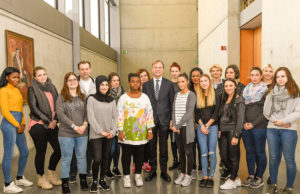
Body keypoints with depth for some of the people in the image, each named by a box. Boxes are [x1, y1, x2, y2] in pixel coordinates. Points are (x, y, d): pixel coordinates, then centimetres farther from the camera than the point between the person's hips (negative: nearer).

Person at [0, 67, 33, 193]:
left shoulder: (16, 90, 18)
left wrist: (23, 124, 6)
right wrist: (17, 125, -9)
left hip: (18, 124, 9)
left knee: (24, 152, 14)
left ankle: (20, 178, 30)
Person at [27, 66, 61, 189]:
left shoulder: (52, 87, 13)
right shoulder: (32, 89, -3)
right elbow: (34, 108, -10)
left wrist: (55, 119, -4)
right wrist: (47, 121, -11)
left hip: (52, 124, 5)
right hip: (38, 124, -5)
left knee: (59, 149, 3)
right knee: (41, 151, 3)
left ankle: (51, 173, 26)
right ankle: (41, 178, 21)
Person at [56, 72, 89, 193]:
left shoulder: (83, 97, 10)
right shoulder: (61, 97, -1)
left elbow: (87, 112, 7)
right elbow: (60, 114, -9)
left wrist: (84, 125, -10)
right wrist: (74, 126, -13)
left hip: (82, 133, 3)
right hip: (66, 133, -3)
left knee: (82, 157, 12)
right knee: (66, 158, 5)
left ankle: (83, 180, 25)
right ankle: (65, 183, 16)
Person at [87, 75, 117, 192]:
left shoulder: (111, 100, 9)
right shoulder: (92, 99, -2)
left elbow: (115, 117, 7)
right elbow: (91, 118, -9)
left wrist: (113, 132, -6)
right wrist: (101, 131, -13)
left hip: (109, 135, 4)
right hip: (96, 135, -4)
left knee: (106, 158, 10)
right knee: (97, 159, -8)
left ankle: (102, 180, 27)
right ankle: (94, 181, 14)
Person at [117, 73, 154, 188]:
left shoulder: (145, 97, 5)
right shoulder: (123, 98, -1)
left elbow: (149, 114, 5)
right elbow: (120, 115, -3)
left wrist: (150, 130, 1)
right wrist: (120, 131, -8)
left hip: (141, 132, 2)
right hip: (127, 132, -1)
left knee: (139, 154, 9)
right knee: (126, 154, 6)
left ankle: (138, 175, 27)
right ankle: (126, 176, 22)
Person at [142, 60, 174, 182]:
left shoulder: (169, 84, 2)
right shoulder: (146, 84, 7)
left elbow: (172, 102, 1)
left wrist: (171, 119, -5)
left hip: (164, 119, -1)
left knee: (164, 146, 8)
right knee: (151, 146, 9)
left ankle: (164, 171, 21)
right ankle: (152, 171, 23)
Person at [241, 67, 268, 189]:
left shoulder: (265, 90, -3)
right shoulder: (246, 90, 12)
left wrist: (253, 123, -11)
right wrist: (245, 122, 0)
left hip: (259, 127, -5)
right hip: (246, 127, 5)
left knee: (260, 152, 4)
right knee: (249, 151, 11)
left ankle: (259, 177, 17)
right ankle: (251, 176, 22)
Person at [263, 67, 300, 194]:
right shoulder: (271, 92, 8)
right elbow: (266, 111, 5)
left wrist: (284, 121, -13)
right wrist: (275, 120, -8)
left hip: (289, 130, -3)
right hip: (272, 129, 3)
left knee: (289, 159, 3)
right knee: (273, 158, 11)